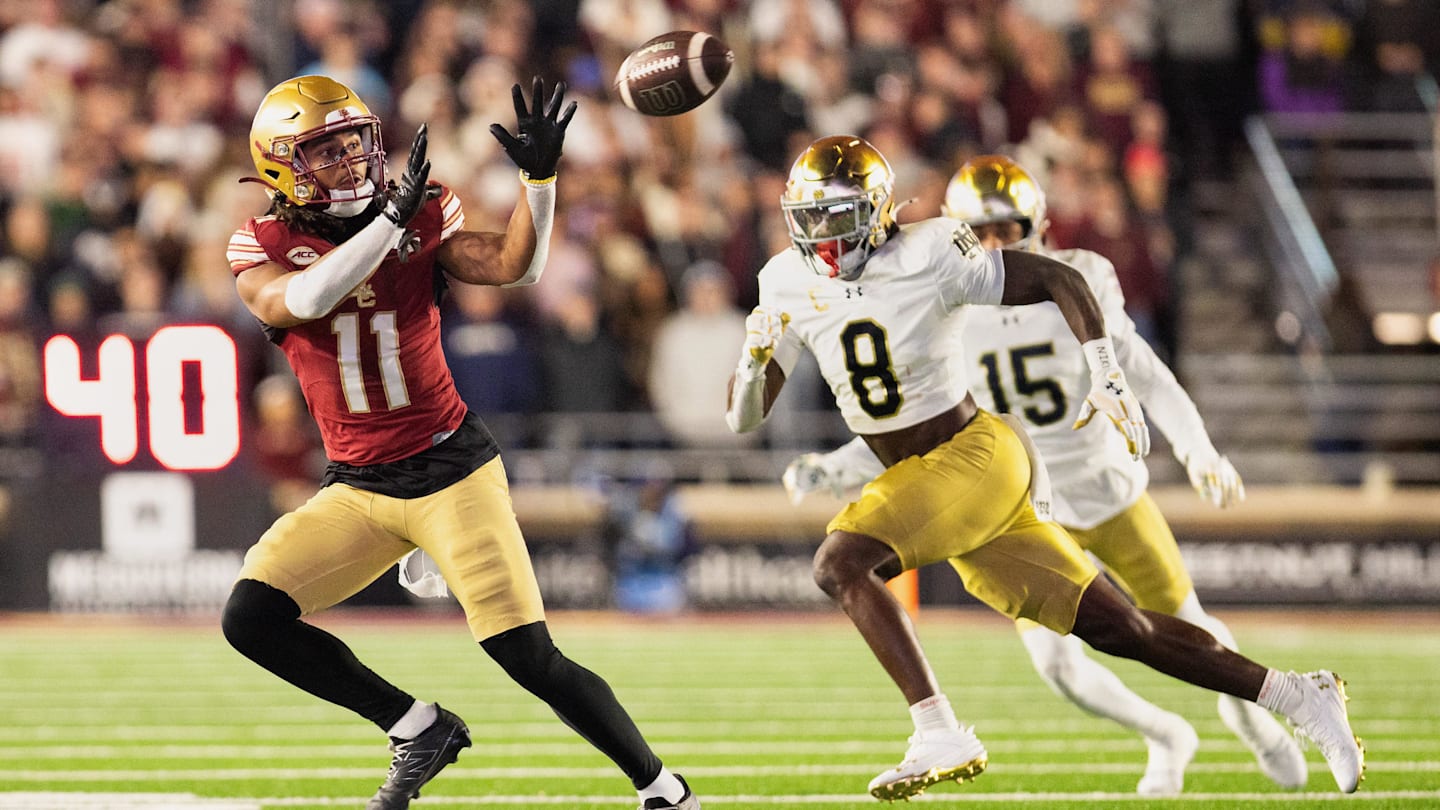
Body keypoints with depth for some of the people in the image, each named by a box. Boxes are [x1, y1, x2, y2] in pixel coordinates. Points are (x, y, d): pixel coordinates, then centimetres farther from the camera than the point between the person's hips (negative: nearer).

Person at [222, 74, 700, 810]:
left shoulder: (423, 220, -2)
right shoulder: (263, 253, -4)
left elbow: (514, 267, -15)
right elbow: (305, 299, -27)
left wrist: (539, 176, -29)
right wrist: (390, 221, -33)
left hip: (449, 471, -2)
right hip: (355, 488, 2)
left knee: (530, 659, -10)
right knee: (251, 619, -13)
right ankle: (417, 730, 3)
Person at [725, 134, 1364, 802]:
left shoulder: (925, 255, -14)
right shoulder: (789, 285, 3)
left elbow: (1058, 279, -9)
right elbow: (743, 418, 6)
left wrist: (1108, 379, -19)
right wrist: (754, 357, -16)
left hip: (975, 455, -6)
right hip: (922, 477, 6)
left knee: (841, 563, -26)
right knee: (1118, 629, 7)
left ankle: (940, 735, -26)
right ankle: (1298, 698, 15)